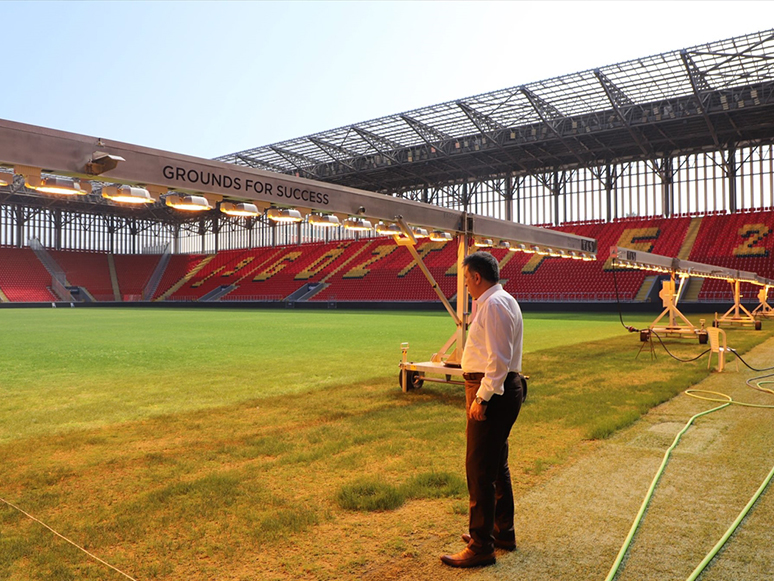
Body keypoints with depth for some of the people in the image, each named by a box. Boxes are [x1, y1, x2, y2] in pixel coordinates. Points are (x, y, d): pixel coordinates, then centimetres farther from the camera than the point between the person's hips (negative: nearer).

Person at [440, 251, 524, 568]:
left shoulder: (494, 305, -17)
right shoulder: (499, 301, 15)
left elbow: (499, 359, -24)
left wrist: (481, 398, -23)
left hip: (491, 392, -11)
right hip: (502, 390, 11)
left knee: (479, 470, -3)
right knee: (497, 465, 21)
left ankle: (481, 547, 7)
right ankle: (503, 532, 36)